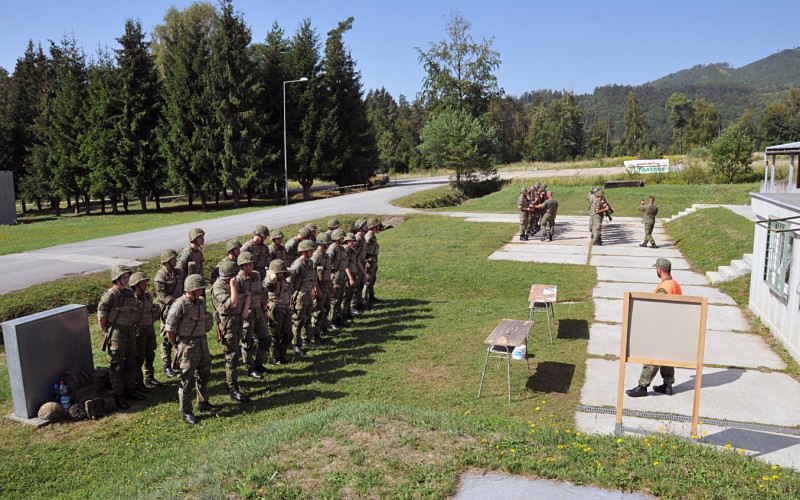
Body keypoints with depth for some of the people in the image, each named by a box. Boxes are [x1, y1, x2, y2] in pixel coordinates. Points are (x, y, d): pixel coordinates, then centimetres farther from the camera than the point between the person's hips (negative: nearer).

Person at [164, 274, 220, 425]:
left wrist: (202, 339, 17)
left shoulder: (201, 302, 5)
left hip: (203, 344, 8)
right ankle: (186, 412, 14)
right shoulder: (179, 306, -19)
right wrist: (176, 347, -6)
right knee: (187, 380, 2)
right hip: (188, 347, -8)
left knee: (204, 375, 19)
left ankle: (203, 403, 37)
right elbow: (169, 330, -16)